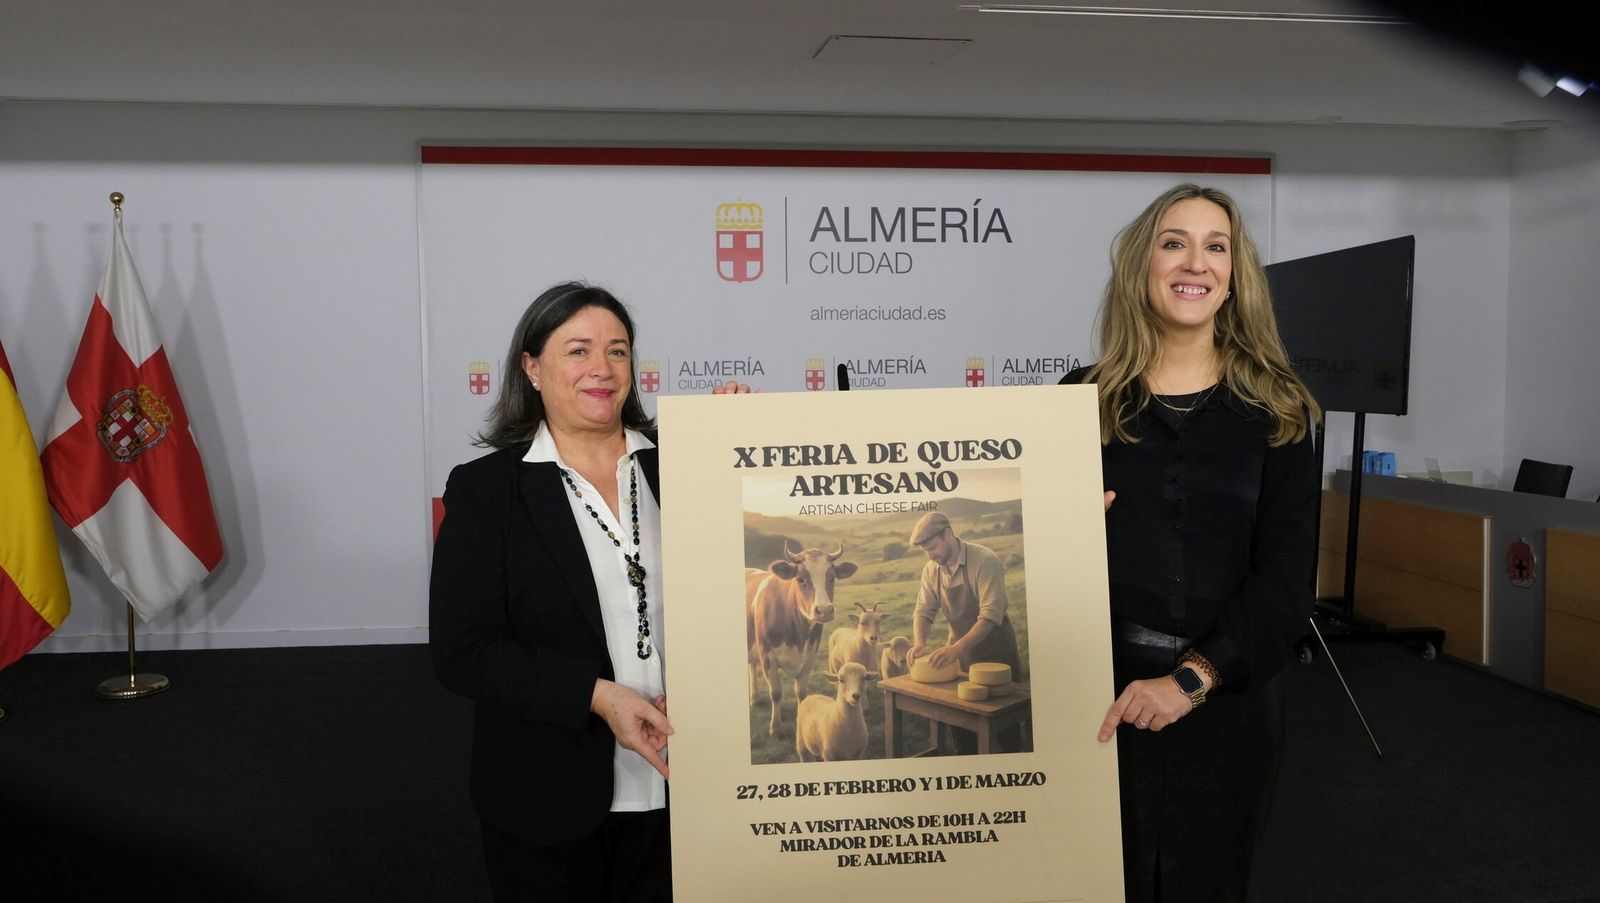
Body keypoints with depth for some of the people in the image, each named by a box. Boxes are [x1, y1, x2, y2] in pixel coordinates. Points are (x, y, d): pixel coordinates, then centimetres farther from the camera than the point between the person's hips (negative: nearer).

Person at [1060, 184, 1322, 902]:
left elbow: (1287, 579, -6)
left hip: (1228, 695, 1)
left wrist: (1193, 678, -17)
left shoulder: (1275, 411, 1)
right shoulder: (1085, 397, 1)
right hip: (1101, 691, 0)